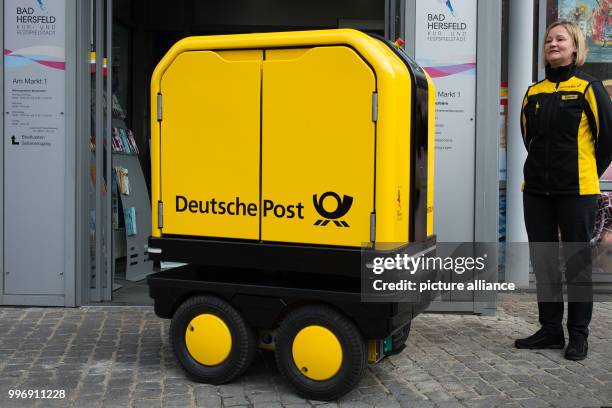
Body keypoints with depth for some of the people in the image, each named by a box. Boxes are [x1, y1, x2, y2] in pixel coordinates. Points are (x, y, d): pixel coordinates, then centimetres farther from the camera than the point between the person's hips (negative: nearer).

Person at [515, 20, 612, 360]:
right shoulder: (534, 92, 10)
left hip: (576, 192, -5)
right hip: (536, 190, 5)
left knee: (577, 263, 2)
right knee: (543, 262, 9)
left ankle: (578, 334, 14)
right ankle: (550, 330, 21)